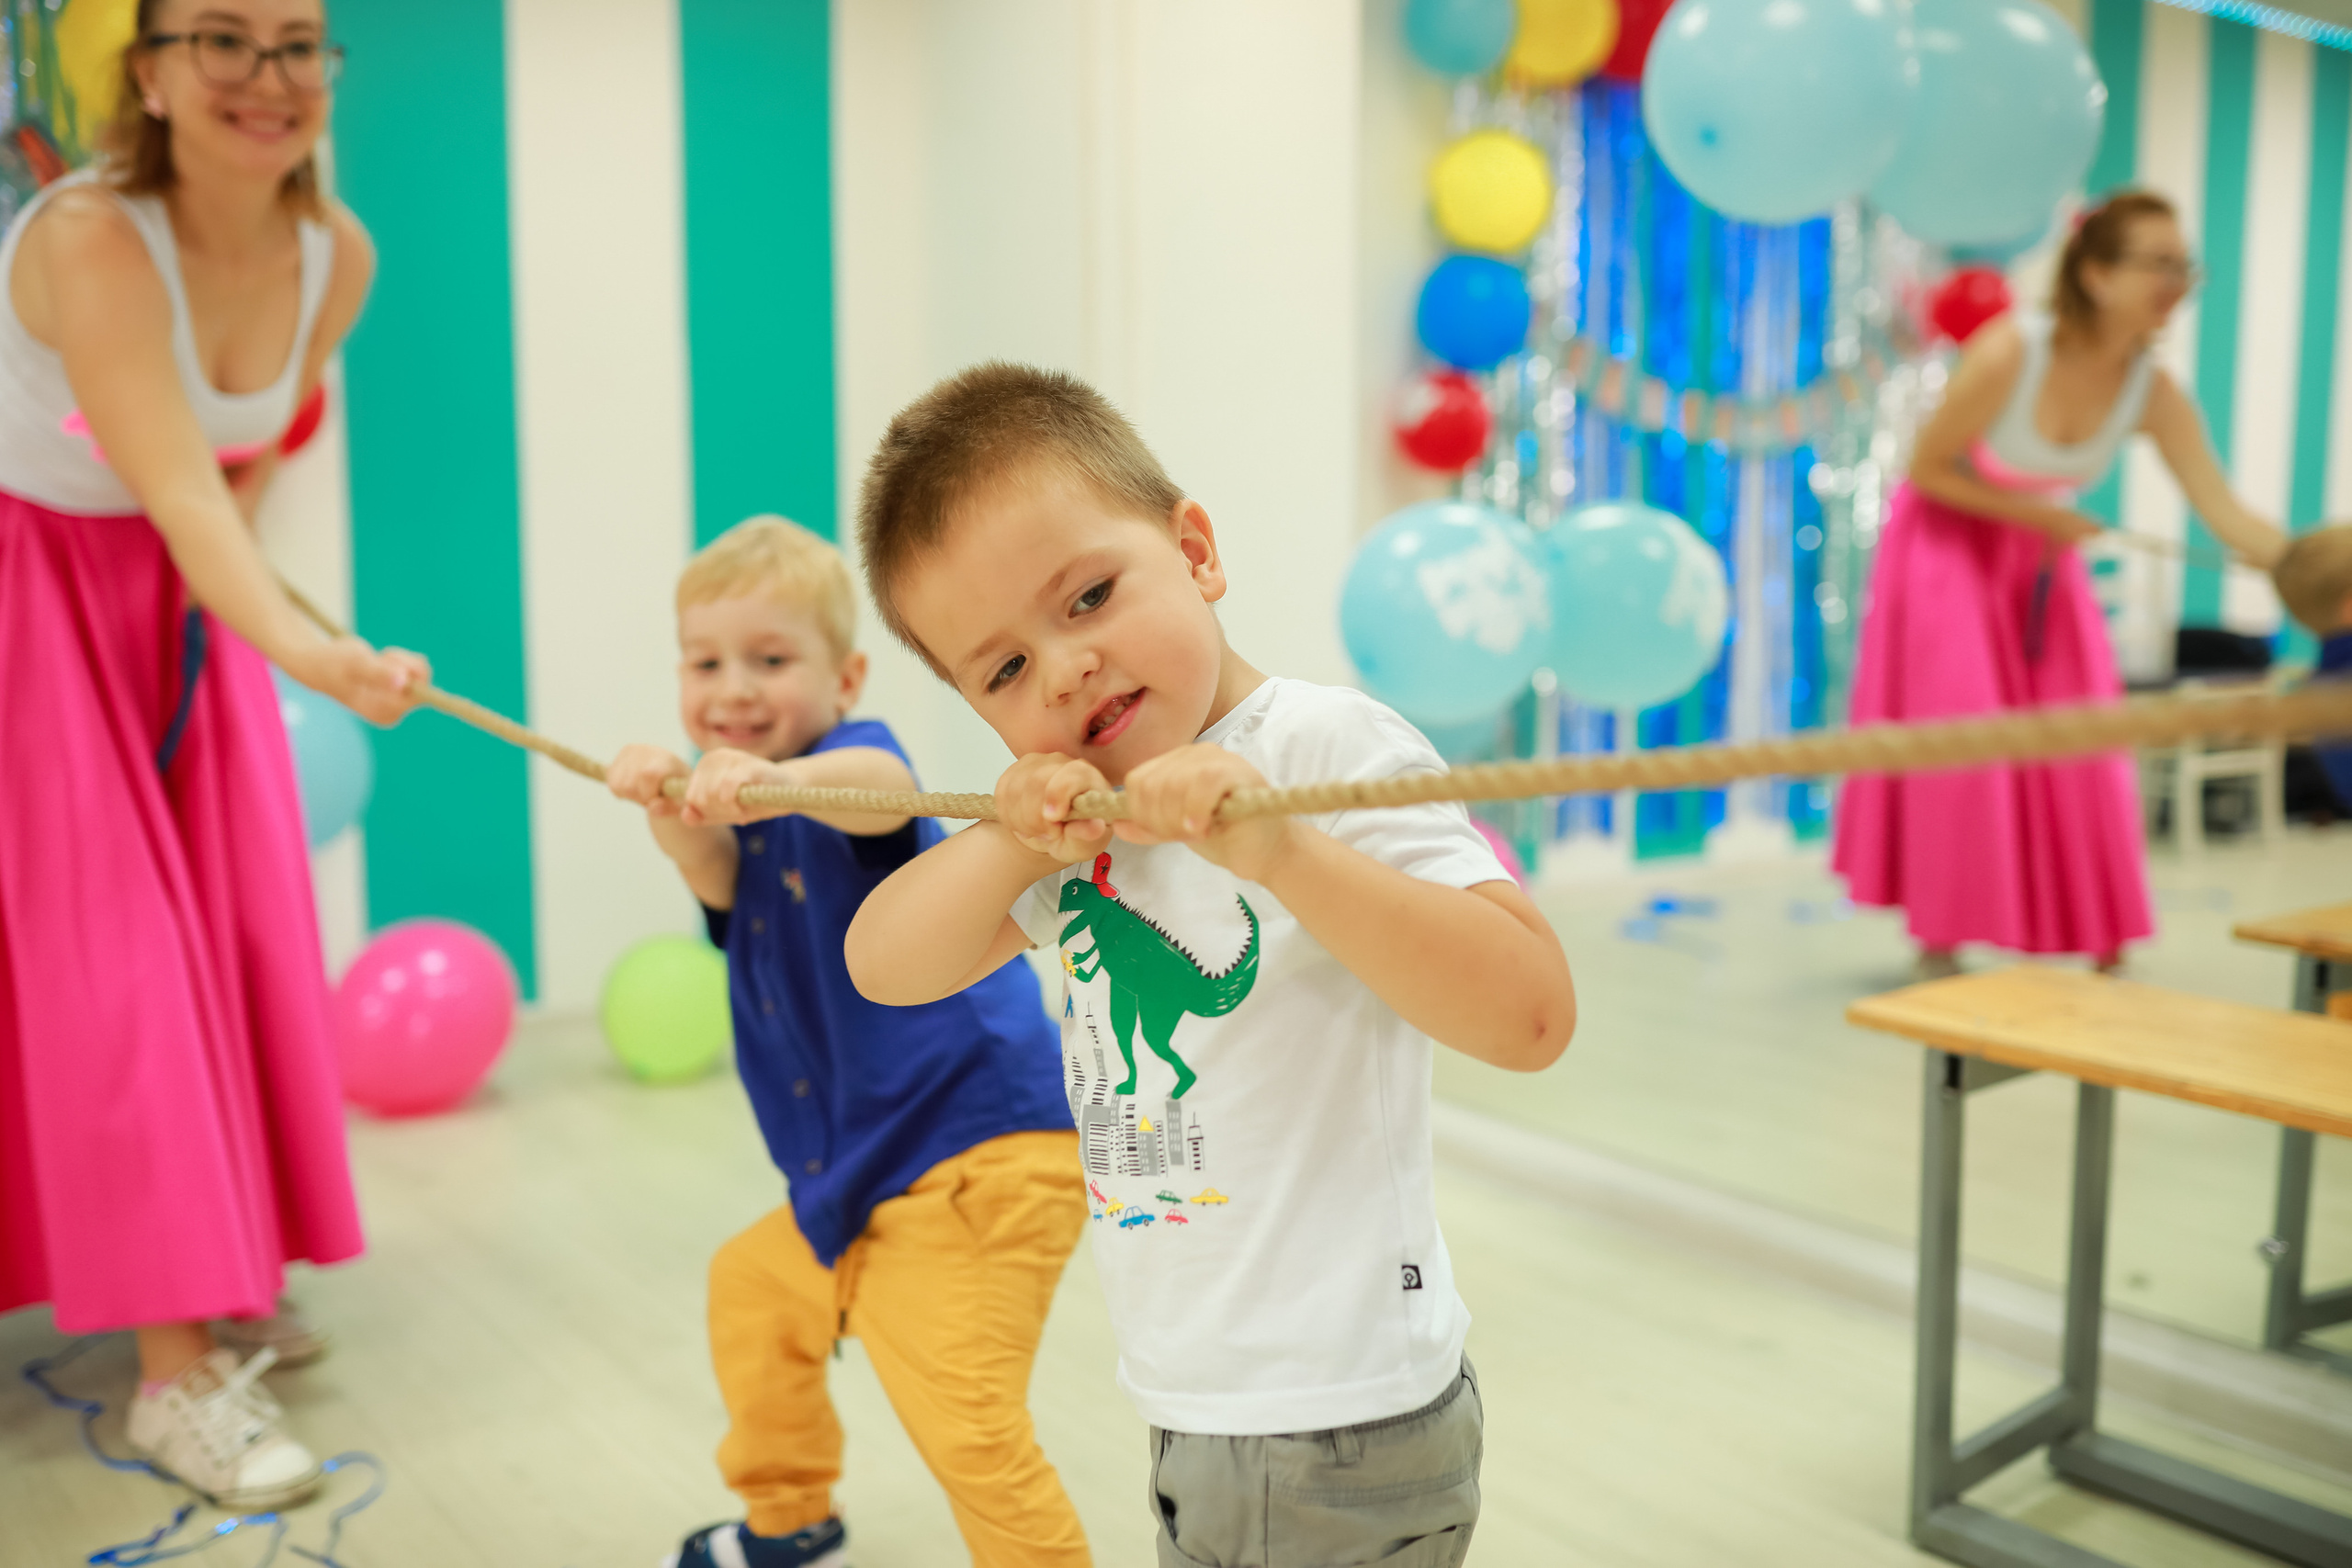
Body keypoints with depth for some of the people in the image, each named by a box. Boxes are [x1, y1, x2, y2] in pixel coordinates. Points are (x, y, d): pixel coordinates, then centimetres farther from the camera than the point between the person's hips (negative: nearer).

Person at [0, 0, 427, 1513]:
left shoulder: (337, 258, -12)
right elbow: (177, 491, -39)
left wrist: (229, 617, -1)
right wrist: (311, 651, -55)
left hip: (184, 600, 6)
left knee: (238, 925, 5)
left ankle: (226, 1276, 22)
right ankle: (175, 1367, -5)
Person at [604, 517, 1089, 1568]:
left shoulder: (845, 756, -12)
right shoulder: (741, 811, 11)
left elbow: (882, 789, -39)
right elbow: (717, 881, -13)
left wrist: (777, 779, -60)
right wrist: (670, 806, -35)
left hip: (980, 1153, -10)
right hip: (859, 1169, 10)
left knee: (965, 1422, -17)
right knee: (751, 1289, 27)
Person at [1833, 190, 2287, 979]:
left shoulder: (2154, 395, -16)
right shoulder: (2006, 354, -28)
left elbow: (2228, 515, -21)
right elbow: (1928, 469, -18)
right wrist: (2036, 515, -21)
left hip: (2043, 558, 5)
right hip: (1949, 547, -4)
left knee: (2080, 752, 1)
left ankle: (2099, 944, 12)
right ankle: (1939, 942, 6)